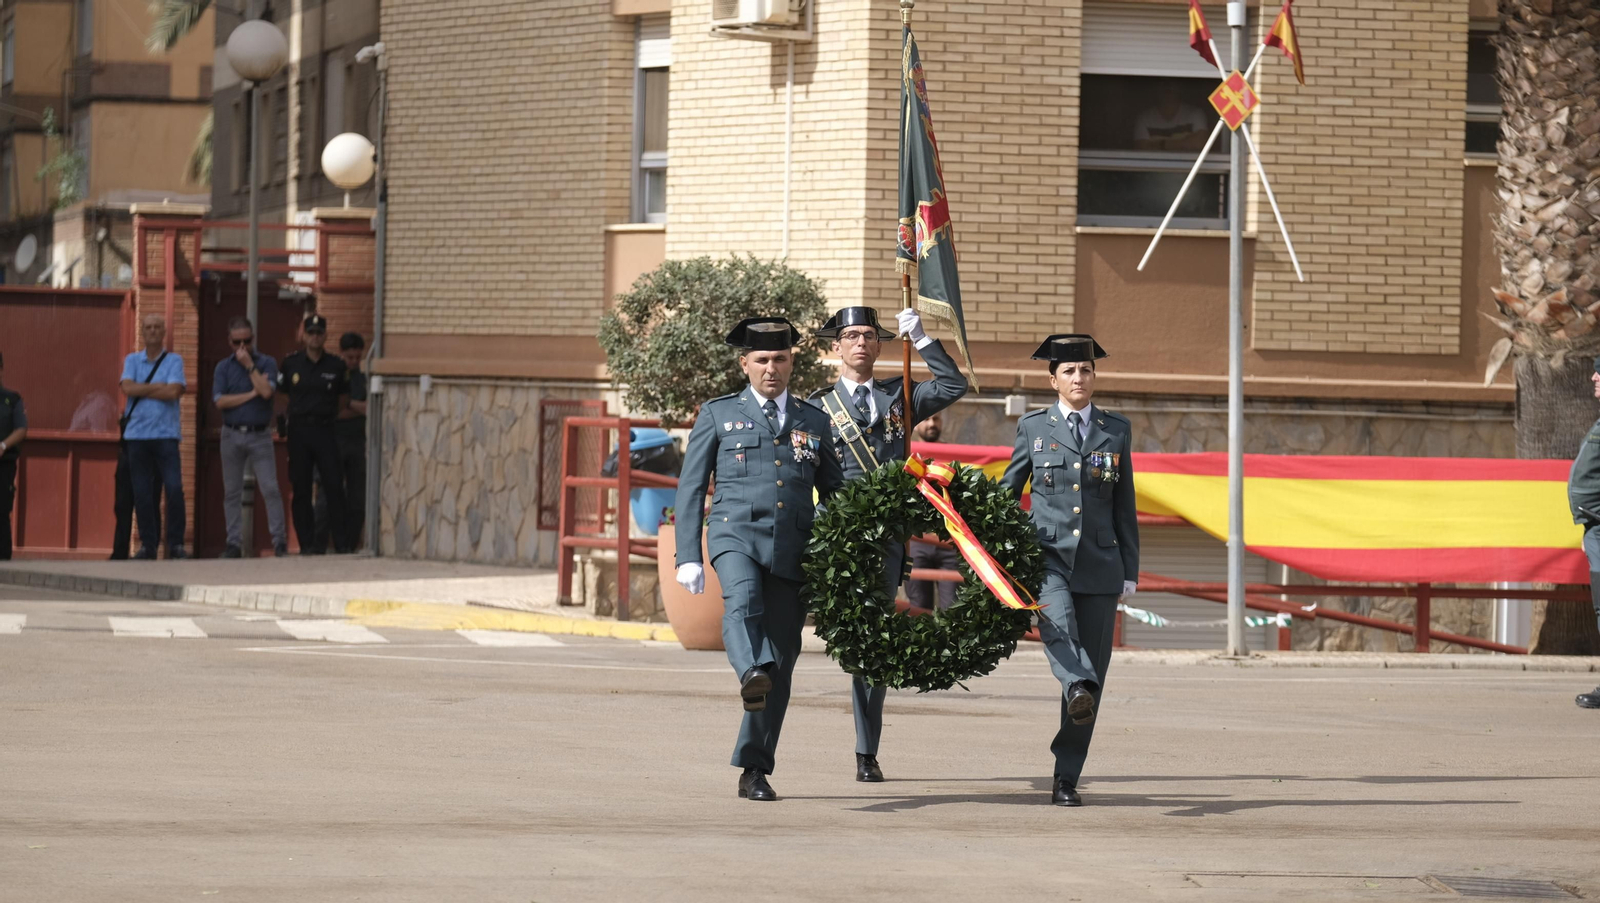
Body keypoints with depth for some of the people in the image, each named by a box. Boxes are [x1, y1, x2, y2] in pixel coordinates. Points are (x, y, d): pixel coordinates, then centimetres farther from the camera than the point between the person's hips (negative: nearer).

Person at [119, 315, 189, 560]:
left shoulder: (174, 361, 5)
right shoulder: (132, 361, 12)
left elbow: (173, 392, -10)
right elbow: (128, 388, -5)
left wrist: (141, 390, -4)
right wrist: (159, 387, -6)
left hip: (165, 433, -2)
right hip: (137, 434, 2)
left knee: (174, 488, -13)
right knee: (142, 493, 2)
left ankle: (175, 543, -4)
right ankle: (147, 544, 9)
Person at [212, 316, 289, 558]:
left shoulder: (267, 363, 4)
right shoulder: (223, 367, 8)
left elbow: (266, 391, -14)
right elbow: (220, 401, -5)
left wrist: (249, 365, -11)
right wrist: (251, 395, -7)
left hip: (259, 435, -2)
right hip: (232, 435, 2)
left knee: (270, 488, -9)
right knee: (232, 492, 4)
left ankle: (279, 541, -6)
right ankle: (234, 543, 9)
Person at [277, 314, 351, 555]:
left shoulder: (336, 366, 4)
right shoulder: (291, 363, 4)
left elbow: (343, 398, 16)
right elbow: (281, 393, 14)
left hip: (325, 429, -1)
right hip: (299, 429, 1)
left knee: (334, 486, -7)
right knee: (301, 488, 1)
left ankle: (341, 541, -3)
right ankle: (307, 542, 6)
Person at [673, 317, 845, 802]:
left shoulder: (815, 422, 18)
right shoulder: (718, 414, 12)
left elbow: (834, 493, 22)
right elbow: (690, 487, 9)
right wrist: (688, 557, 0)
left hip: (793, 551, 2)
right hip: (736, 535, -2)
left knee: (781, 660, 0)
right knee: (741, 603, -35)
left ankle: (754, 770, 7)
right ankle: (752, 675, -63)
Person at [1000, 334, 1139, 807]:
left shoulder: (1116, 429, 11)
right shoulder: (1033, 427, 7)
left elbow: (1125, 506, 13)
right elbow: (1007, 491, 13)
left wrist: (1130, 570, 9)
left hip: (1099, 562, 2)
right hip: (1047, 555, -2)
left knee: (1093, 668, 0)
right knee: (1056, 622, -35)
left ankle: (1067, 778, 5)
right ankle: (1078, 688, -60)